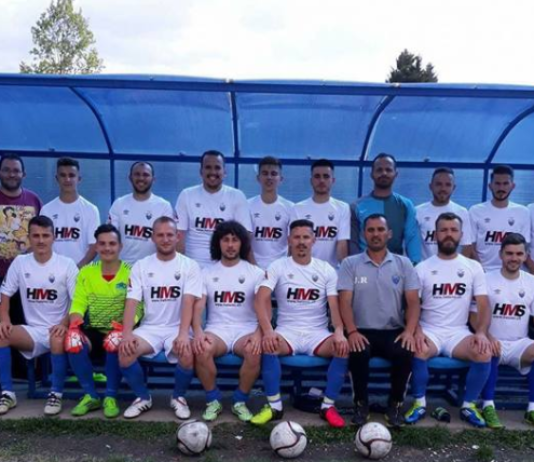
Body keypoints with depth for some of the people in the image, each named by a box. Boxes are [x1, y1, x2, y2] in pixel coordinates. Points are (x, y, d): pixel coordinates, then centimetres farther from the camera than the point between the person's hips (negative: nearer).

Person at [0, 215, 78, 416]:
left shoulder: (67, 264, -6)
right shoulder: (20, 262, 4)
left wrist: (64, 324, -24)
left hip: (56, 329, -3)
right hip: (32, 330, 3)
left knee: (58, 340, -37)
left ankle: (56, 394, -16)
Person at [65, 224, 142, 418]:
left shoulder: (131, 273, -4)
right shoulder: (86, 272, 7)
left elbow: (136, 309, -9)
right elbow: (78, 305, 1)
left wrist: (122, 329, -29)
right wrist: (75, 327, -22)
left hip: (119, 333, -3)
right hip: (94, 332, 3)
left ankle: (111, 397, -12)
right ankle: (90, 395, -7)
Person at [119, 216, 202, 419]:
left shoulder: (189, 266, -2)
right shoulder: (141, 266, 4)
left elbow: (188, 302, -13)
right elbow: (132, 302, -4)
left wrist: (183, 334, -28)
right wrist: (127, 333, -20)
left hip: (177, 328, -2)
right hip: (150, 327, 2)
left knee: (187, 354, -32)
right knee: (125, 351, -26)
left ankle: (178, 397, 1)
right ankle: (143, 397, 2)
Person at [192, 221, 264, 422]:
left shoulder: (255, 273, 4)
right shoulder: (207, 273, 8)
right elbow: (198, 307, -2)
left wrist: (258, 333, -25)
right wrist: (198, 332, -23)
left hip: (245, 329, -1)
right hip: (217, 329, 1)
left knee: (255, 351, -34)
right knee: (201, 350, -32)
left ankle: (240, 401, -9)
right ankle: (213, 400, -9)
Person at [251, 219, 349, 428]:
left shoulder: (327, 270, 5)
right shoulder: (278, 267, -1)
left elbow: (335, 305, -4)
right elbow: (261, 299, -14)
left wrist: (339, 332, -25)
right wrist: (268, 331, -31)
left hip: (317, 333, 1)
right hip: (287, 331, -1)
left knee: (344, 347, -28)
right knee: (267, 345, -33)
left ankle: (328, 405, -11)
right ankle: (274, 405, -16)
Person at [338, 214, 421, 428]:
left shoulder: (403, 264, 9)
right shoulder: (350, 264, 5)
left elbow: (413, 301, 2)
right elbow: (345, 302, -4)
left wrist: (409, 331, -16)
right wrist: (352, 331, -20)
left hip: (394, 331, 1)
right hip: (362, 331, -1)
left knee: (405, 353, -30)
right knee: (357, 353, -33)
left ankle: (395, 404, -4)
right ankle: (361, 404, -7)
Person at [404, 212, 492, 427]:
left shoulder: (473, 267, 7)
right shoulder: (422, 268, 3)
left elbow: (483, 305, 2)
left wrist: (481, 332, -17)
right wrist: (416, 331, -20)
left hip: (458, 332, 1)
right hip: (429, 331, -1)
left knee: (484, 353, -28)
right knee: (417, 351, -33)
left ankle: (469, 405, -5)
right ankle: (420, 403, -9)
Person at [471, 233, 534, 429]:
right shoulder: (487, 280, -3)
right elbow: (474, 314, -6)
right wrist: (487, 336, -24)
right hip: (494, 341, -2)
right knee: (489, 350, -36)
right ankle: (488, 406, -25)